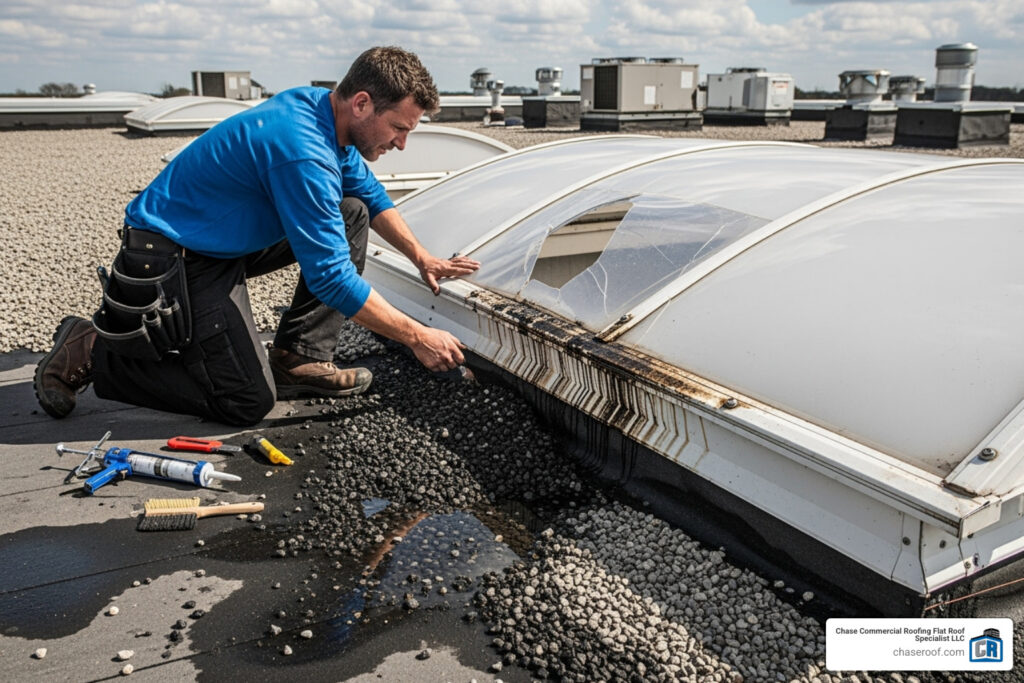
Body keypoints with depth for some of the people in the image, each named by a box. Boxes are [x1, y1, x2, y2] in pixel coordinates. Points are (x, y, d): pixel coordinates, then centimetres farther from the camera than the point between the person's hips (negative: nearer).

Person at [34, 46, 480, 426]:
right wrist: (418, 338, -22)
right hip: (174, 260, -10)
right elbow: (330, 276, -28)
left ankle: (298, 358, 4)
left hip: (225, 238, 10)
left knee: (351, 212, 4)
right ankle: (90, 352, 1)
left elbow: (373, 196, 17)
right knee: (249, 401, -11)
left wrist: (422, 258, 11)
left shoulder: (320, 106, 0)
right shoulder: (304, 153, -30)